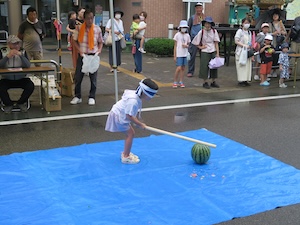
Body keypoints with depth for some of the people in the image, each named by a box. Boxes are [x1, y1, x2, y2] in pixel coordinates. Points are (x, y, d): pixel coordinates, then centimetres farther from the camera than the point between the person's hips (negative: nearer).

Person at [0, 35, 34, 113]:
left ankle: (21, 102, 4)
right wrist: (7, 56, -22)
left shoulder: (23, 51, 3)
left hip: (21, 79, 1)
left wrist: (20, 55, -23)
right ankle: (8, 104, 4)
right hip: (7, 79, 0)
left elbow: (28, 65, -11)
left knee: (31, 86, -26)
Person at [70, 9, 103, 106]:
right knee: (78, 77, 4)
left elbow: (100, 42, 7)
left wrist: (99, 51, -9)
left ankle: (92, 97, 19)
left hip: (93, 56, 0)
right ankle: (77, 96, 19)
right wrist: (80, 51, -11)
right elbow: (75, 41, 2)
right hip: (82, 55, 0)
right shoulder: (79, 28, -5)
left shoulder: (97, 29, -3)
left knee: (93, 78, 7)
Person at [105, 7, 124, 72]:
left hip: (119, 40, 6)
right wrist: (114, 31, -18)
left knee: (118, 53, 6)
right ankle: (111, 67, 0)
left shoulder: (121, 21, 17)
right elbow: (106, 29, -10)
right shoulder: (111, 20, -3)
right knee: (112, 53, -6)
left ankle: (116, 67, 13)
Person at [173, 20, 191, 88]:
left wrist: (186, 46, -9)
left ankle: (181, 82, 16)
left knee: (183, 68, 8)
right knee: (179, 68, -11)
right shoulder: (177, 35, -4)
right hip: (179, 54, -5)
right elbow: (175, 45, -2)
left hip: (185, 54, 5)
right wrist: (174, 55, -5)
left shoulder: (187, 35, 8)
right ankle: (175, 82, 0)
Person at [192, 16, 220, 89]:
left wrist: (217, 53, -4)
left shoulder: (214, 31, 0)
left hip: (213, 51, 2)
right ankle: (205, 82, 9)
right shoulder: (201, 32, -6)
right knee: (205, 67, -3)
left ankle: (213, 82, 18)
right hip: (205, 52, -2)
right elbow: (196, 42, 3)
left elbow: (216, 42, -1)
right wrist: (200, 47, -7)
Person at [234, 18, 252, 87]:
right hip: (241, 51, -6)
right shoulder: (240, 31, -5)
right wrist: (244, 45, -19)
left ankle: (246, 80, 11)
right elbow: (236, 41, -12)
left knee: (248, 65, 4)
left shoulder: (249, 32, 13)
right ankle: (241, 81, -1)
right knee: (241, 66, -6)